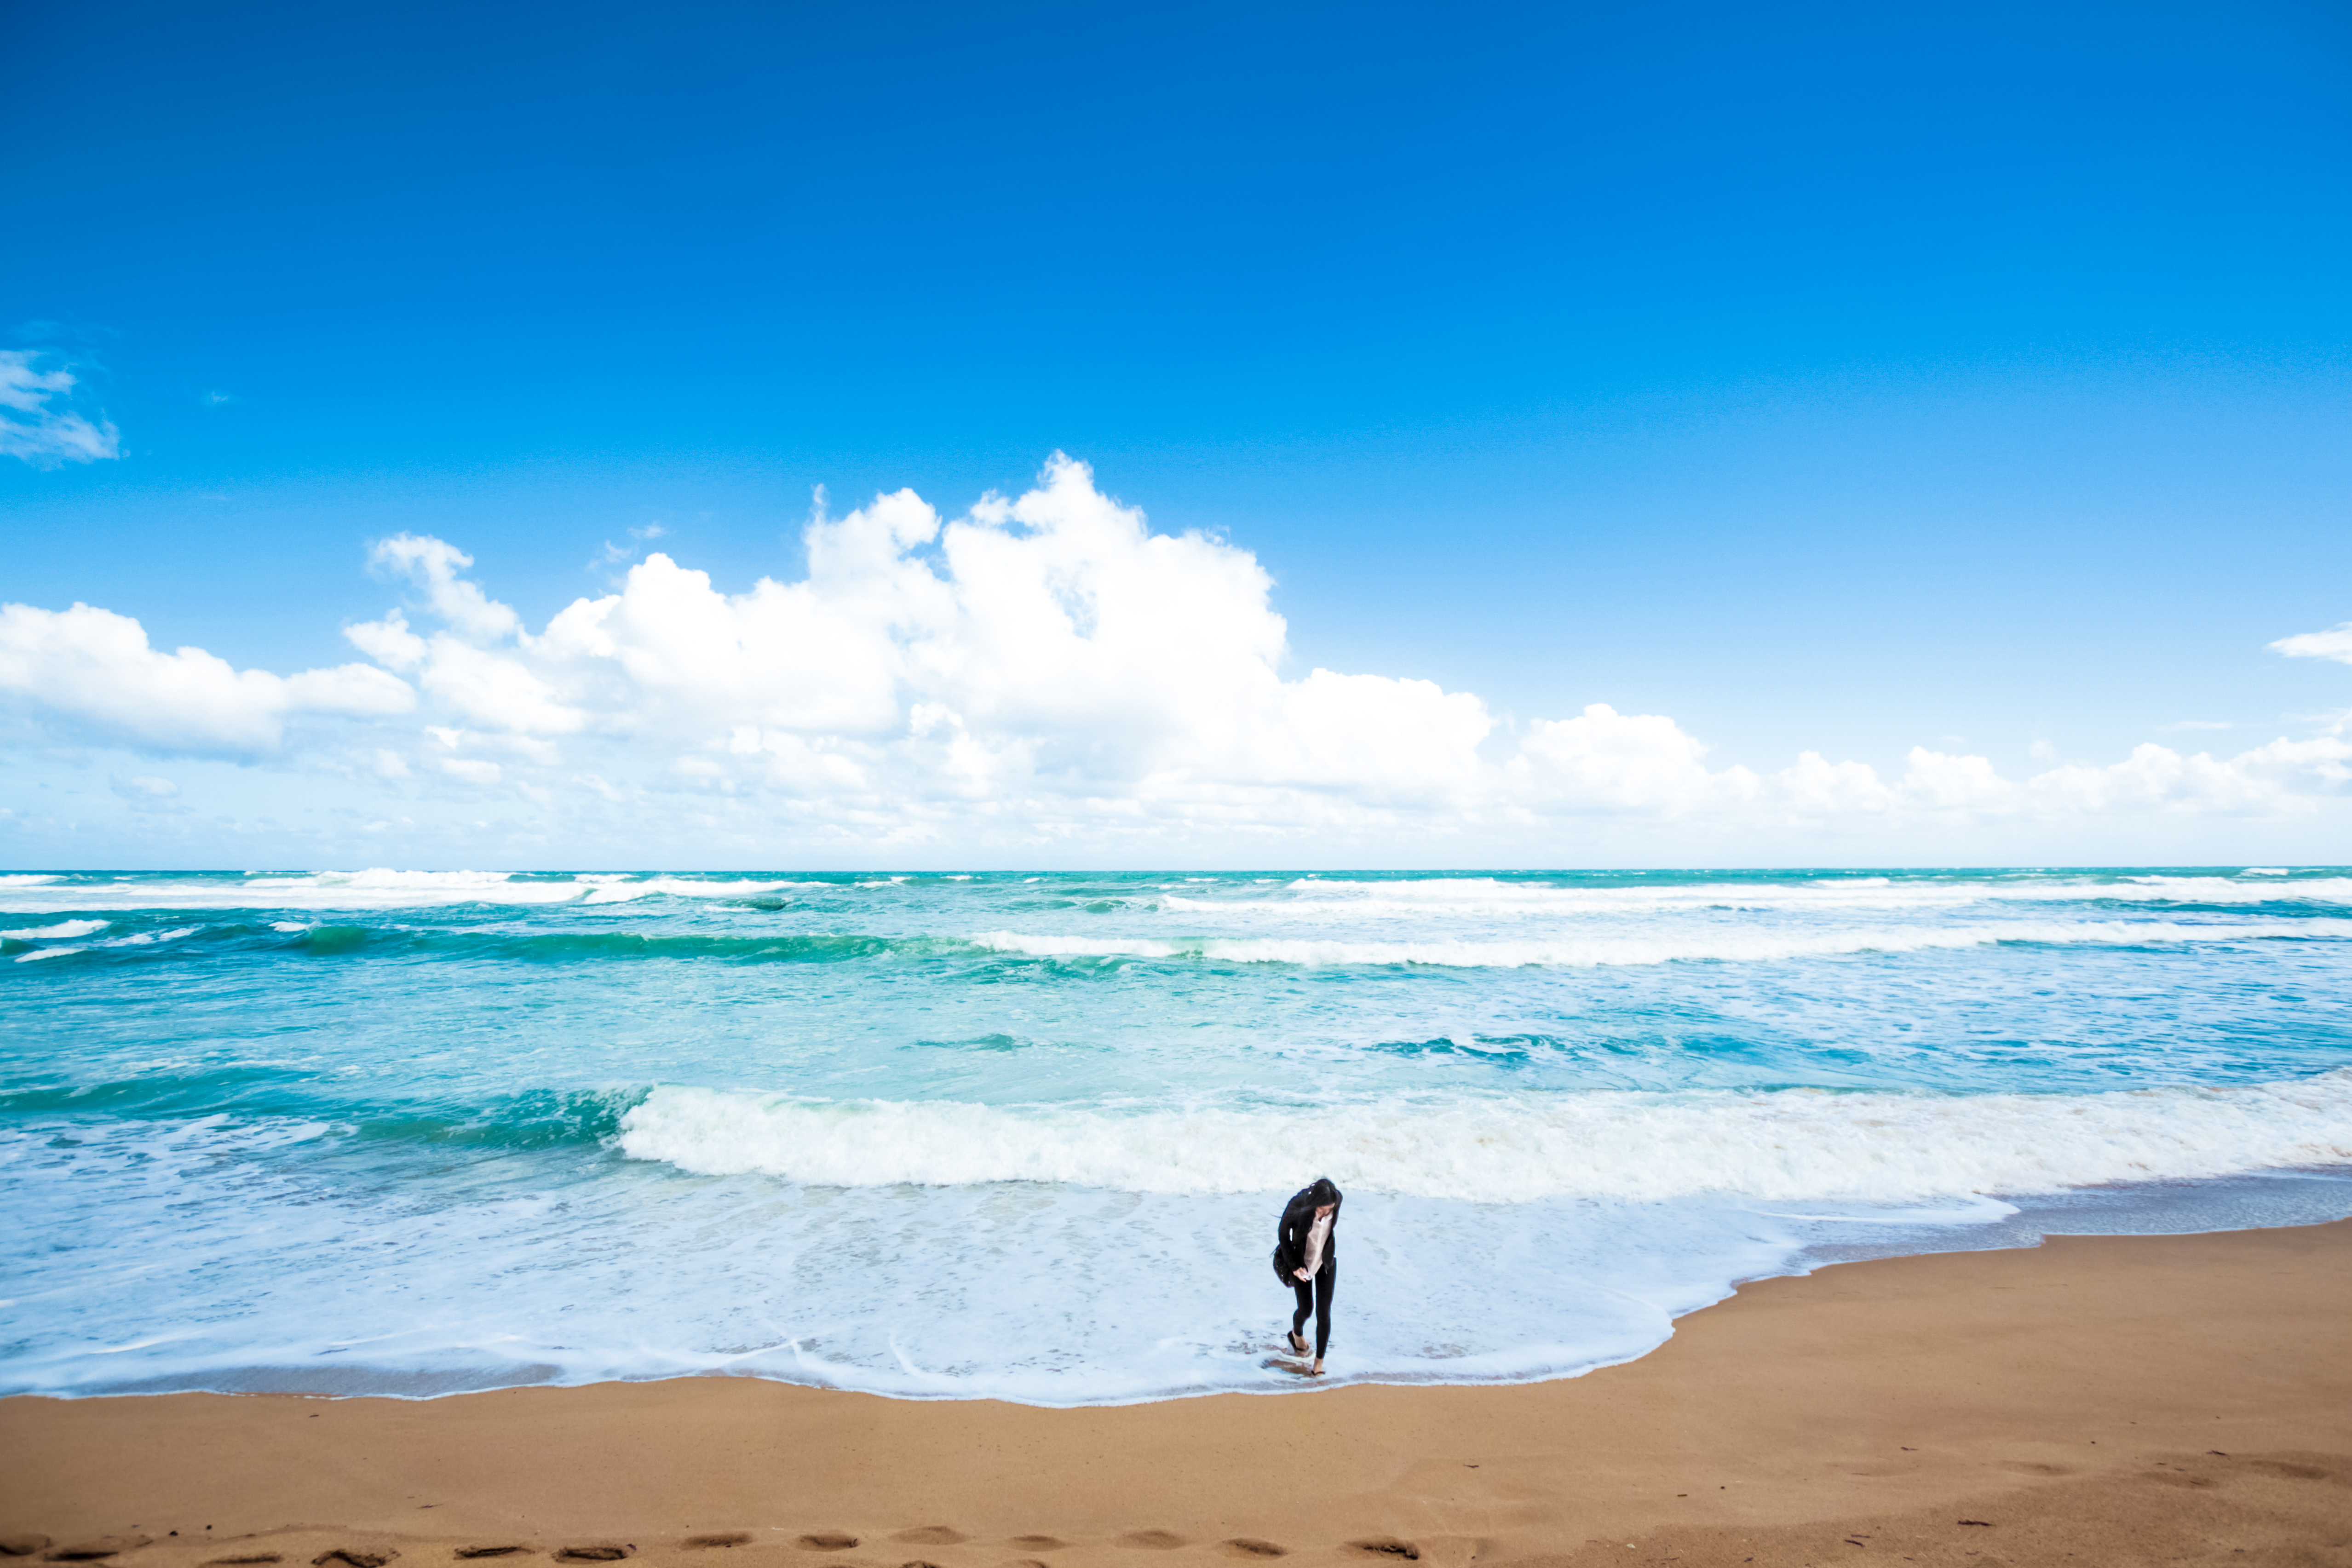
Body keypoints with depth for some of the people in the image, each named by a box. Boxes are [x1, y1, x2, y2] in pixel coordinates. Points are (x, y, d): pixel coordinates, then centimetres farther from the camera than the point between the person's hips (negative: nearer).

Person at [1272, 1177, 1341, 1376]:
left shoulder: (1335, 1201, -23)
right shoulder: (1297, 1206, -33)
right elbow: (1283, 1233, -14)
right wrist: (1293, 1266, -9)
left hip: (1326, 1262, 2)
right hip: (1302, 1262, -2)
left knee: (1323, 1313, 0)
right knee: (1306, 1309, 7)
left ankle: (1319, 1361, 17)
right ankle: (1297, 1333, 43)